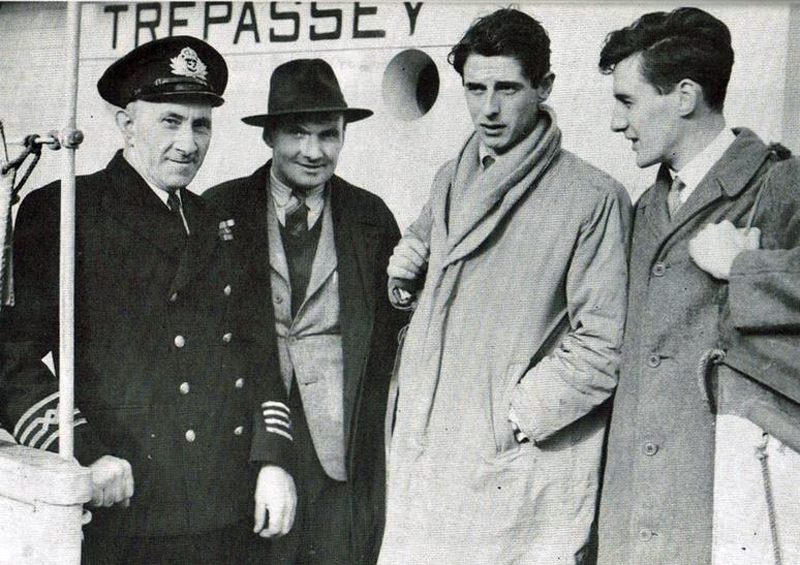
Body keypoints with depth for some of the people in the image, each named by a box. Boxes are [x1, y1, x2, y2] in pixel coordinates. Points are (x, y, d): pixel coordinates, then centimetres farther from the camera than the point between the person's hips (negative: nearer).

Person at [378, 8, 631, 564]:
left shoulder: (595, 198, -9)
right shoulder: (450, 181, 12)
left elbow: (605, 345, -11)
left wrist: (516, 414, -13)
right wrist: (405, 264, 8)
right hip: (425, 452, 6)